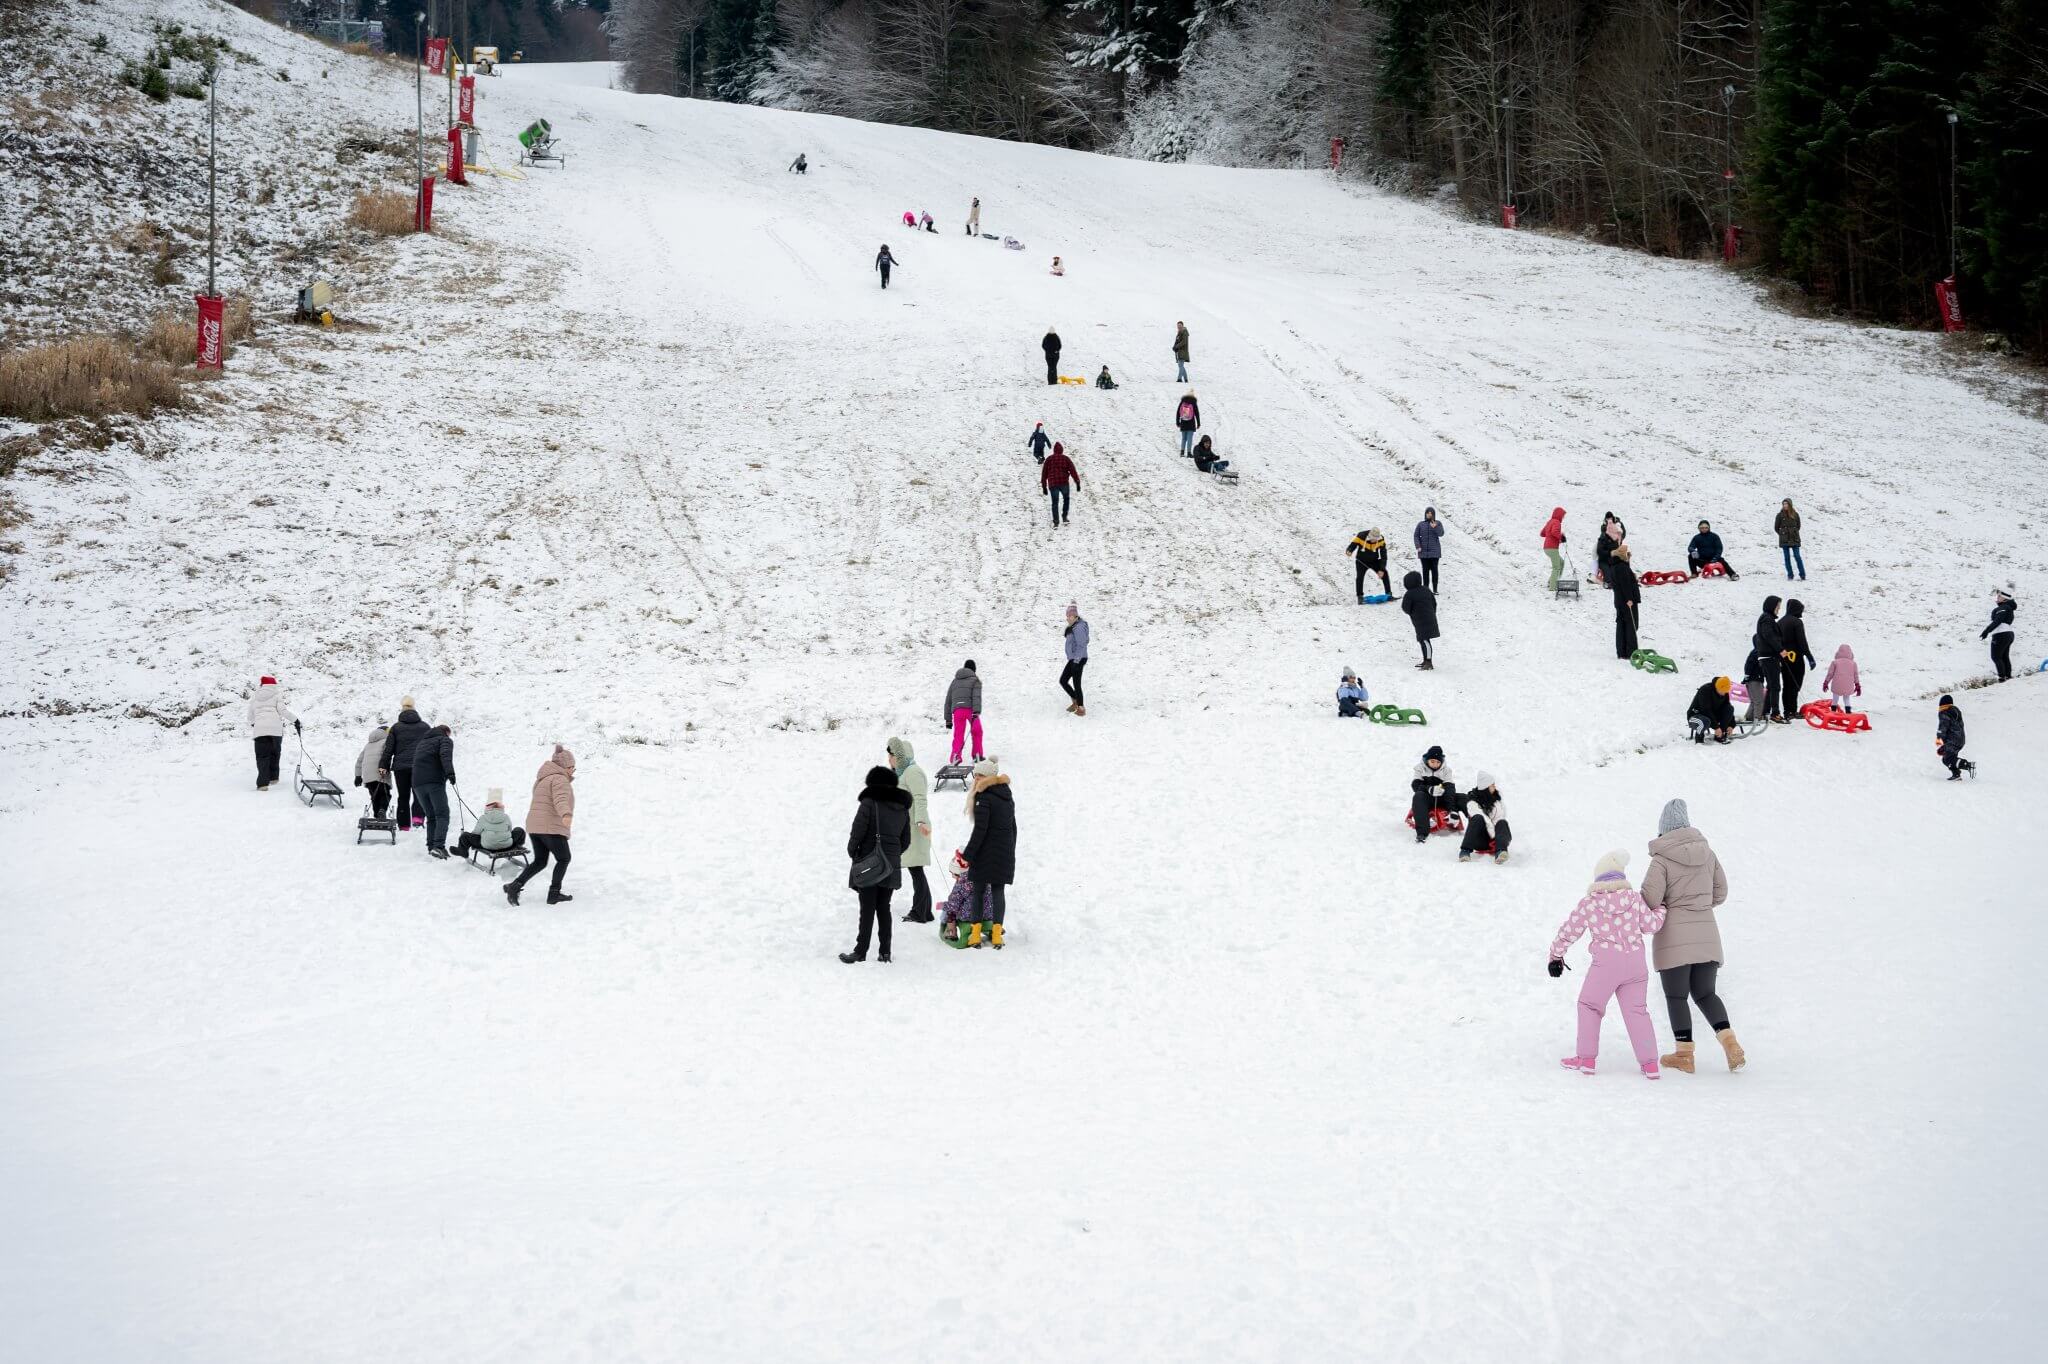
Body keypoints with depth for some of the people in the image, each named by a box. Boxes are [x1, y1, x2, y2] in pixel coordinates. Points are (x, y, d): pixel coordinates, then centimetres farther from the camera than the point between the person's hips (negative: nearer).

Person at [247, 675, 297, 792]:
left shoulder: (255, 698, 18)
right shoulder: (277, 695, 10)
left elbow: (250, 716, 25)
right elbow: (283, 710, -3)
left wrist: (252, 725, 46)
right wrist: (296, 721, 2)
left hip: (260, 729, 1)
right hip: (276, 729, -1)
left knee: (262, 756, -2)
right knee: (275, 753, 19)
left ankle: (263, 783, -16)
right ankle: (273, 778, 24)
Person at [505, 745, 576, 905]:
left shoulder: (543, 779, 20)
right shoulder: (560, 779, -11)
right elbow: (561, 800, -31)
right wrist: (566, 815, -48)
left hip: (534, 826, 9)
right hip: (552, 828, -9)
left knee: (540, 861, 14)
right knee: (563, 859, 8)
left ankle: (515, 886, -2)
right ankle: (554, 894, 7)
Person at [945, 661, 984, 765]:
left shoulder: (954, 681, 26)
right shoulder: (975, 680, 11)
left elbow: (948, 701, 24)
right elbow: (976, 696, -7)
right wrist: (976, 712, -17)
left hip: (956, 710, 3)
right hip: (970, 709, -3)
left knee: (958, 736, -6)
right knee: (977, 732, 19)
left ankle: (956, 756, -29)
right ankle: (977, 755, 22)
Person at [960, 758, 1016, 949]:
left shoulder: (983, 797, -13)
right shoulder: (1007, 797, 11)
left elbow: (980, 830, -17)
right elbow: (1013, 828, 16)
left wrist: (967, 854, -13)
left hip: (986, 852, -6)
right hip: (1005, 853, 6)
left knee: (979, 890, 4)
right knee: (997, 890, 7)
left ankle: (976, 934, 4)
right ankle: (997, 934, 2)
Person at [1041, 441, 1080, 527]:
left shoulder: (1049, 459, 8)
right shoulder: (1066, 459, 4)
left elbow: (1044, 473, 7)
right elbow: (1073, 471, -3)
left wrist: (1044, 487, 12)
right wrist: (1077, 482, -2)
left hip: (1053, 484, 0)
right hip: (1064, 483, 0)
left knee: (1055, 502, 7)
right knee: (1066, 499, 23)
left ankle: (1056, 520, -6)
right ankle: (1064, 516, 13)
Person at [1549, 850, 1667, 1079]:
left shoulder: (1589, 903, 2)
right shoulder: (1634, 899, 4)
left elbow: (1569, 931, 7)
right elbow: (1651, 925, 9)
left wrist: (1556, 955, 20)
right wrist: (1662, 908, 29)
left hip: (1606, 961, -3)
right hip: (1636, 962, 3)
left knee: (1589, 1005, 14)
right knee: (1636, 1010, 12)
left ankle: (1586, 1058, 10)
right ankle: (1649, 1063, 6)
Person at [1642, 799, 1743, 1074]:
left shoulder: (1662, 859, -11)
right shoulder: (1707, 853, 5)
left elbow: (1650, 899, -16)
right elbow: (1720, 892, 12)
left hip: (1674, 937, -5)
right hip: (1706, 935, 5)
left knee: (1676, 997, 6)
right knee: (1705, 993, 15)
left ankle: (1684, 1054, 7)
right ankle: (1730, 1042, -3)